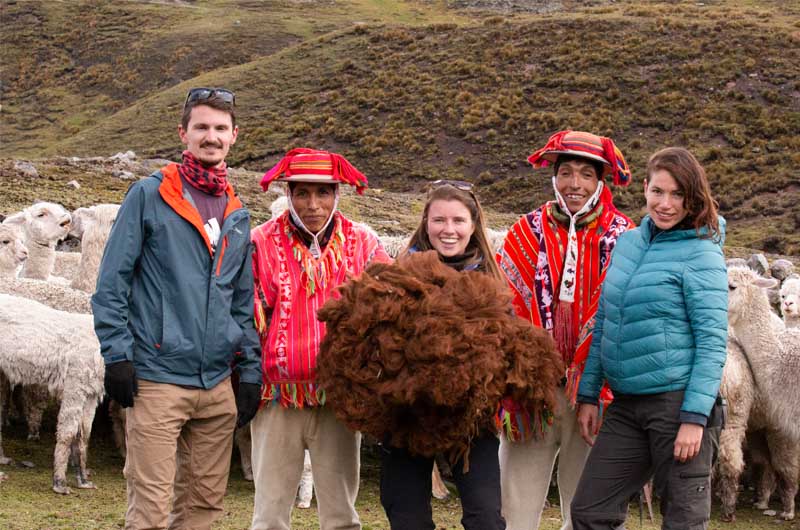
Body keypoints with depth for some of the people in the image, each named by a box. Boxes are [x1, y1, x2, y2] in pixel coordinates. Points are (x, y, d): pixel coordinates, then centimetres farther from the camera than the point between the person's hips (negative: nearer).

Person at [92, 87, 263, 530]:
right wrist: (117, 355, -11)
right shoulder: (149, 195, -2)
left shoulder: (237, 214, 14)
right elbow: (112, 282, -4)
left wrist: (250, 370, 12)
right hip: (157, 379, -5)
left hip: (218, 384, 6)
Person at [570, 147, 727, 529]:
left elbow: (712, 341, -13)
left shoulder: (701, 254, -8)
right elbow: (604, 326, 16)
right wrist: (588, 395, 14)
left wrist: (695, 417, -18)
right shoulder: (627, 243, 10)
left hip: (678, 401, -6)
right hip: (626, 405, 7)